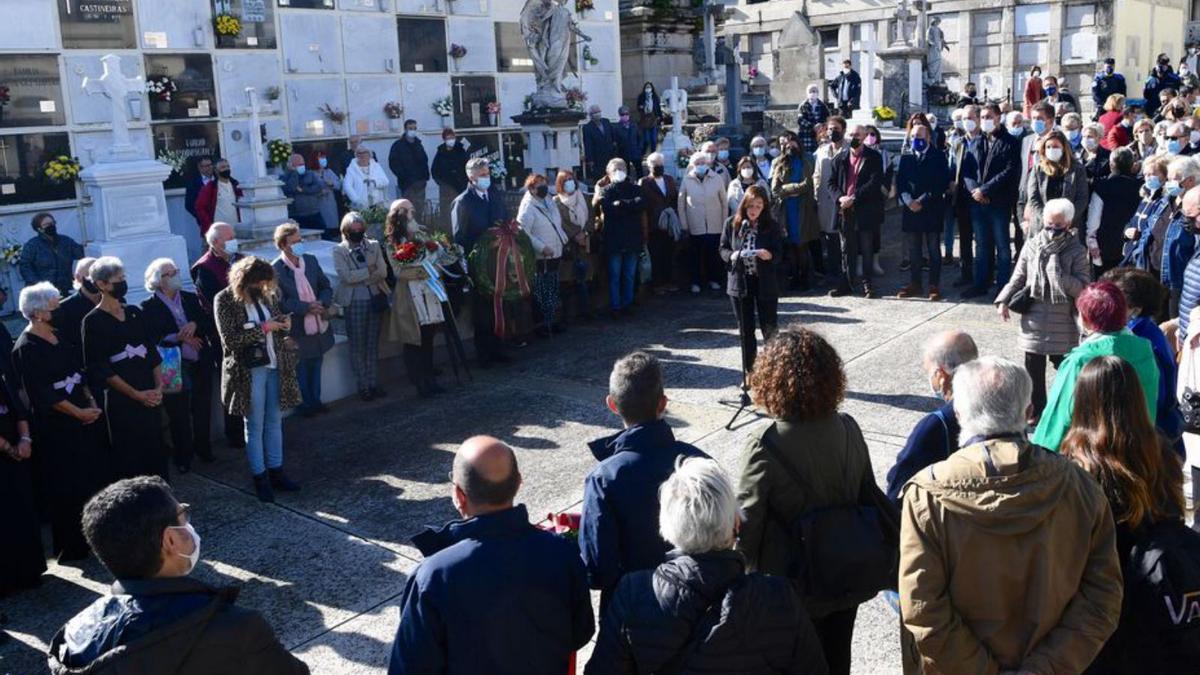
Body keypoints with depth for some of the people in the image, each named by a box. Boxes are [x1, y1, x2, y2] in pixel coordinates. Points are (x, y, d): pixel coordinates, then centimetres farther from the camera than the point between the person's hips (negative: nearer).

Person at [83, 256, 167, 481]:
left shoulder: (135, 313, 10)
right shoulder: (93, 321, -6)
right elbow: (100, 368, -8)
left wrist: (158, 386, -2)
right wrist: (137, 394, -10)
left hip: (151, 396, 5)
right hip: (121, 399, -5)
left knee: (155, 450, 7)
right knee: (129, 455, 2)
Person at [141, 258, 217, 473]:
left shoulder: (191, 298, 8)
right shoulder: (149, 307, -5)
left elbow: (209, 324, 5)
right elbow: (152, 339, -11)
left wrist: (195, 324, -14)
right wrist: (179, 337, -19)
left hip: (200, 365, 4)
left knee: (203, 411, 13)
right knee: (179, 416, 6)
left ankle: (203, 448, 32)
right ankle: (183, 456, 22)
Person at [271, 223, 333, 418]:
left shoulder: (311, 260, 2)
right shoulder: (275, 270, -16)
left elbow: (326, 286, 9)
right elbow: (280, 302, -19)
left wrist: (323, 303, -10)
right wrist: (307, 307, -21)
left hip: (318, 325, 6)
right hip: (297, 330, -6)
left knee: (316, 365, 18)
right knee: (301, 368, 8)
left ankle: (315, 401, 34)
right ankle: (306, 404, 24)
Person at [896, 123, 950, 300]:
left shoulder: (938, 157, -1)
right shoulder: (906, 158, 12)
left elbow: (942, 183, -8)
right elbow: (900, 182, 7)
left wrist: (923, 201, -13)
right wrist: (908, 201, -9)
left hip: (932, 210, -4)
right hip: (911, 209, 4)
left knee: (933, 249, 0)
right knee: (913, 250, 8)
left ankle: (934, 286, 4)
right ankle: (914, 284, 16)